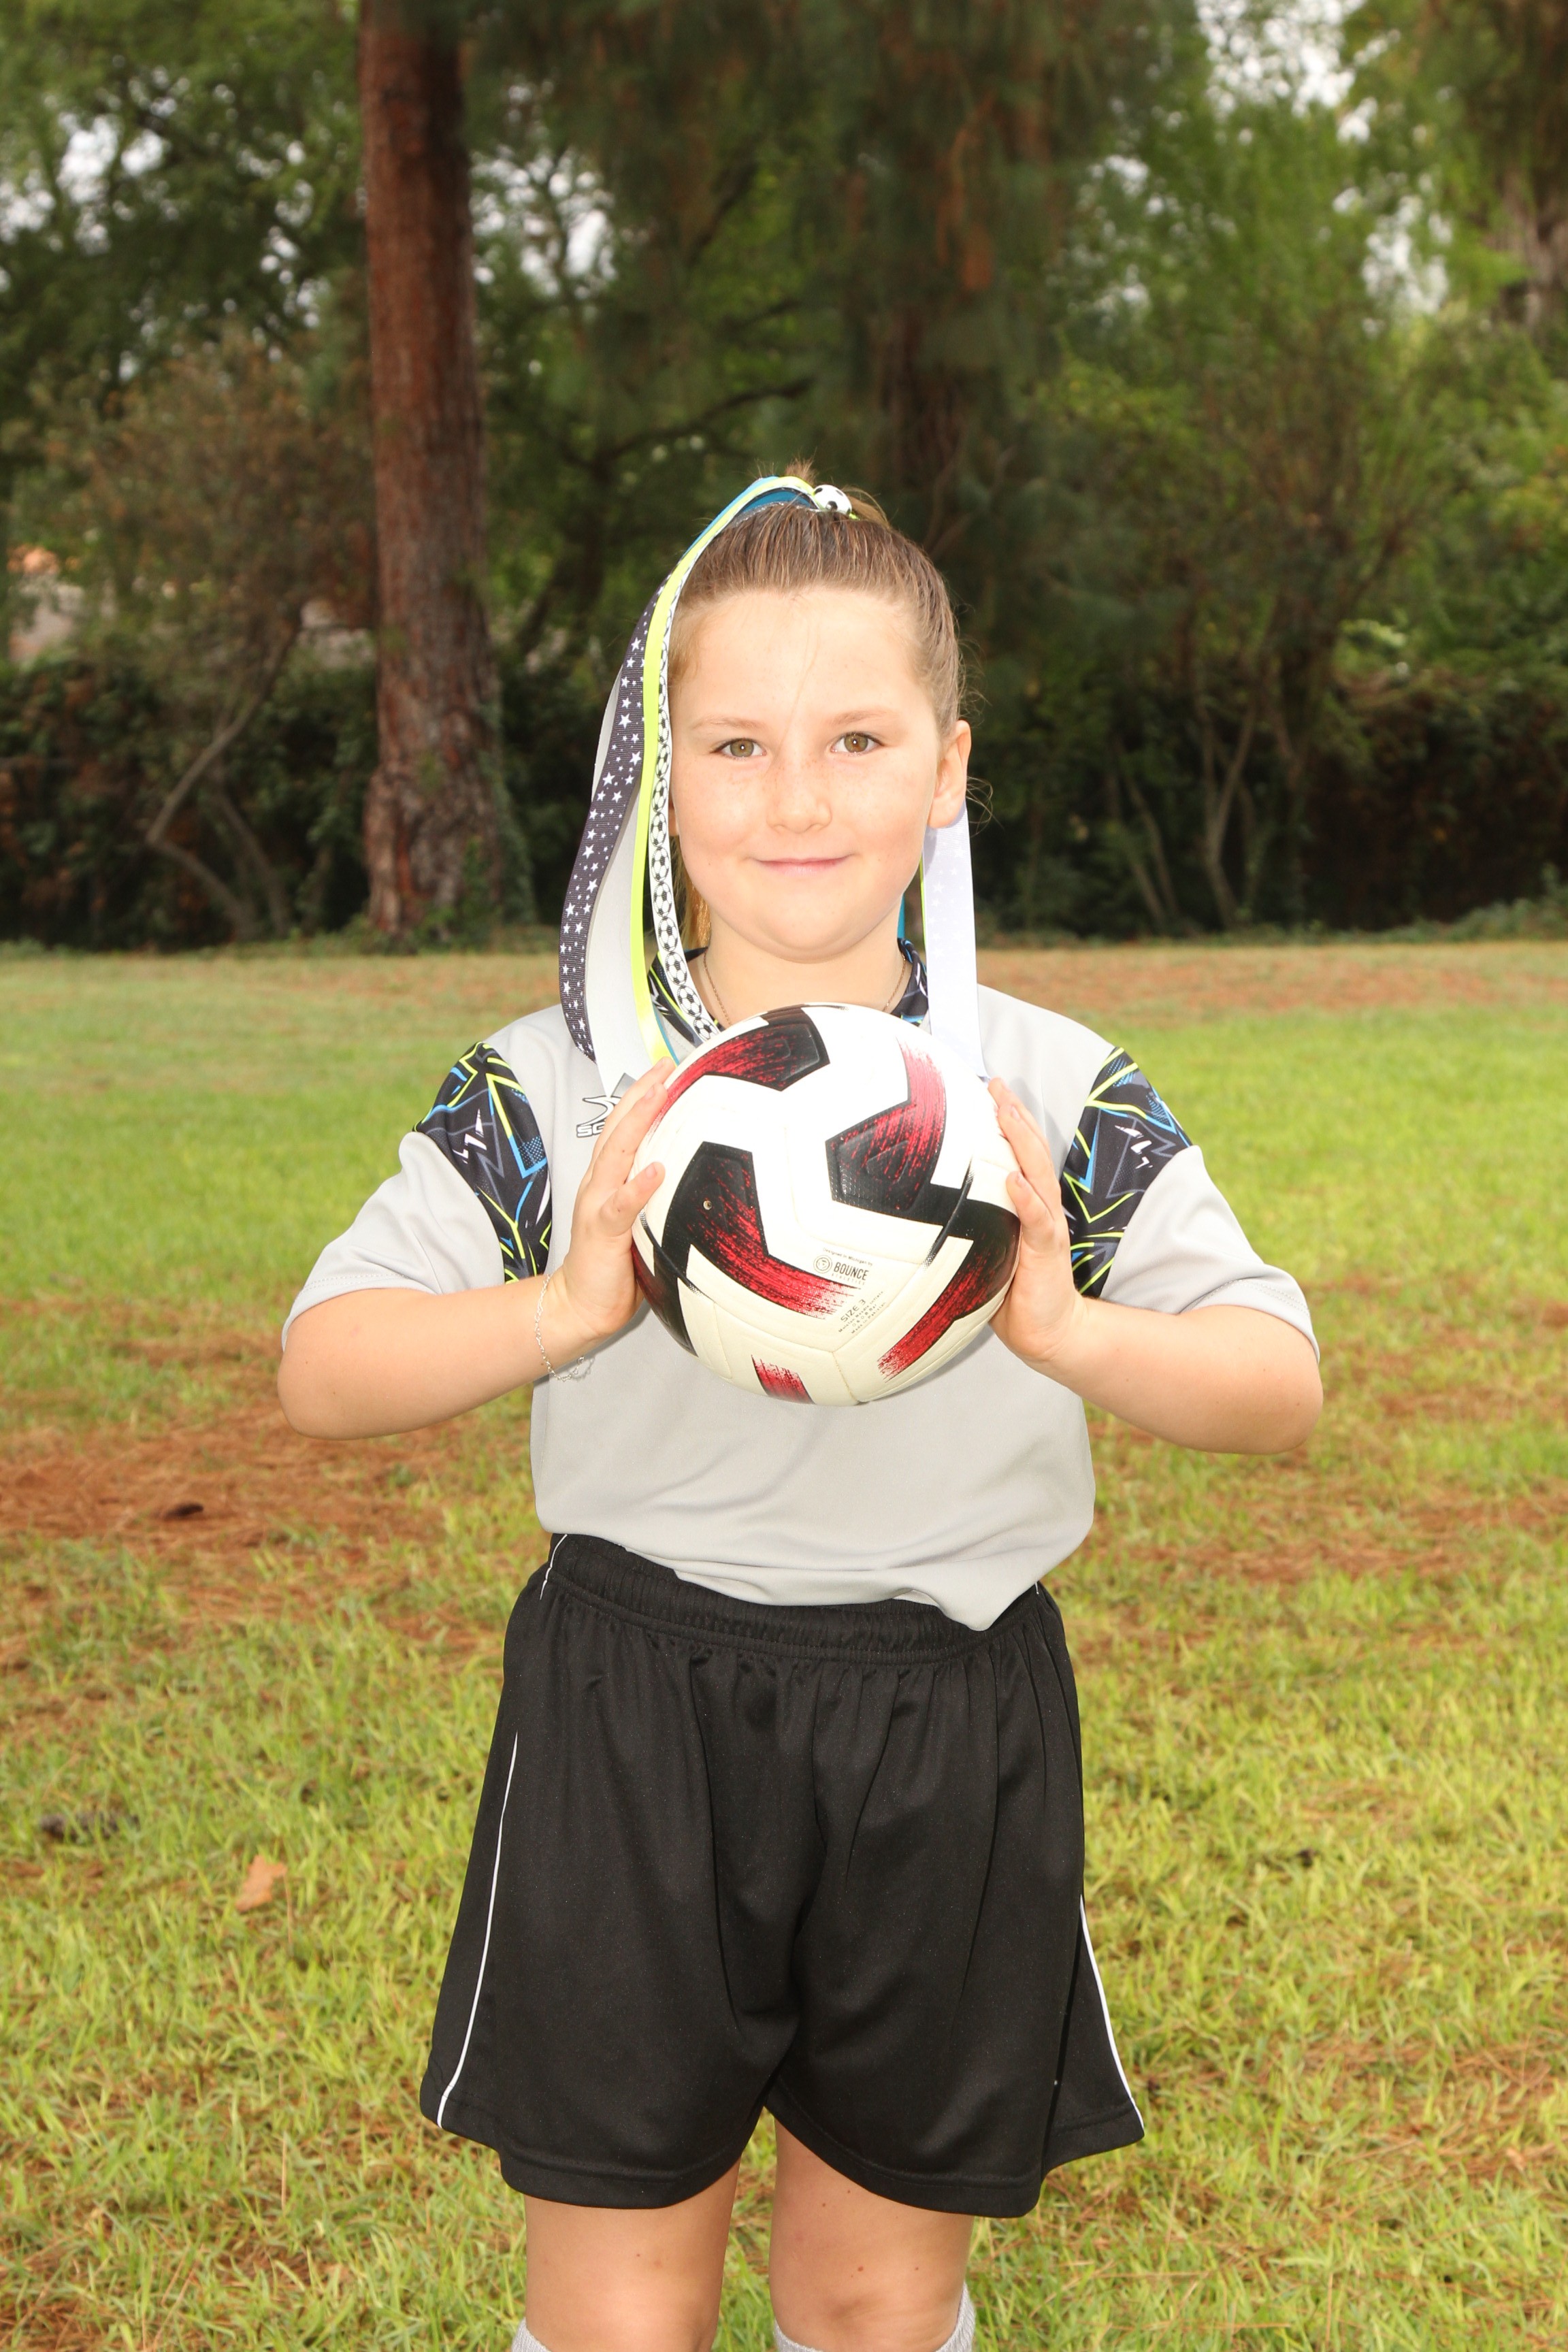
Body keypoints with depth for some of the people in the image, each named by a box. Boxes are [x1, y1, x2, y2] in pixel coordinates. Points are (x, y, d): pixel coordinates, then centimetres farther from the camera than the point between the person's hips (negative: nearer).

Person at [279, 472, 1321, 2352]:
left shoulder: (1057, 1099, -3)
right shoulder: (554, 1089, -5)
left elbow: (1281, 1389, -9)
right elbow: (324, 1370, -11)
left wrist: (1076, 1335, -30)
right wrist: (563, 1310, -30)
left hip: (952, 1728, 1)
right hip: (633, 1719, -1)